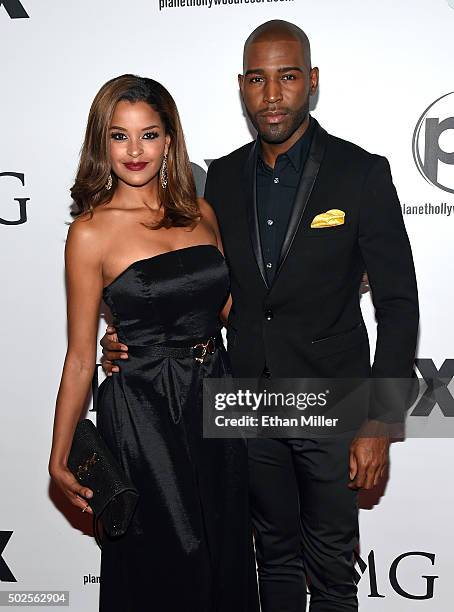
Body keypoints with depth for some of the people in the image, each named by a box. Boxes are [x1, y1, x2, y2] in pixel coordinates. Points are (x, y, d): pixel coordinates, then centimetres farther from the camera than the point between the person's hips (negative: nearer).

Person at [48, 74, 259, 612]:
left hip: (214, 399, 5)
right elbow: (80, 358, -7)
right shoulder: (91, 232, -10)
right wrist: (59, 460, -5)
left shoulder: (200, 214, 4)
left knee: (227, 556, 19)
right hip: (142, 412, -5)